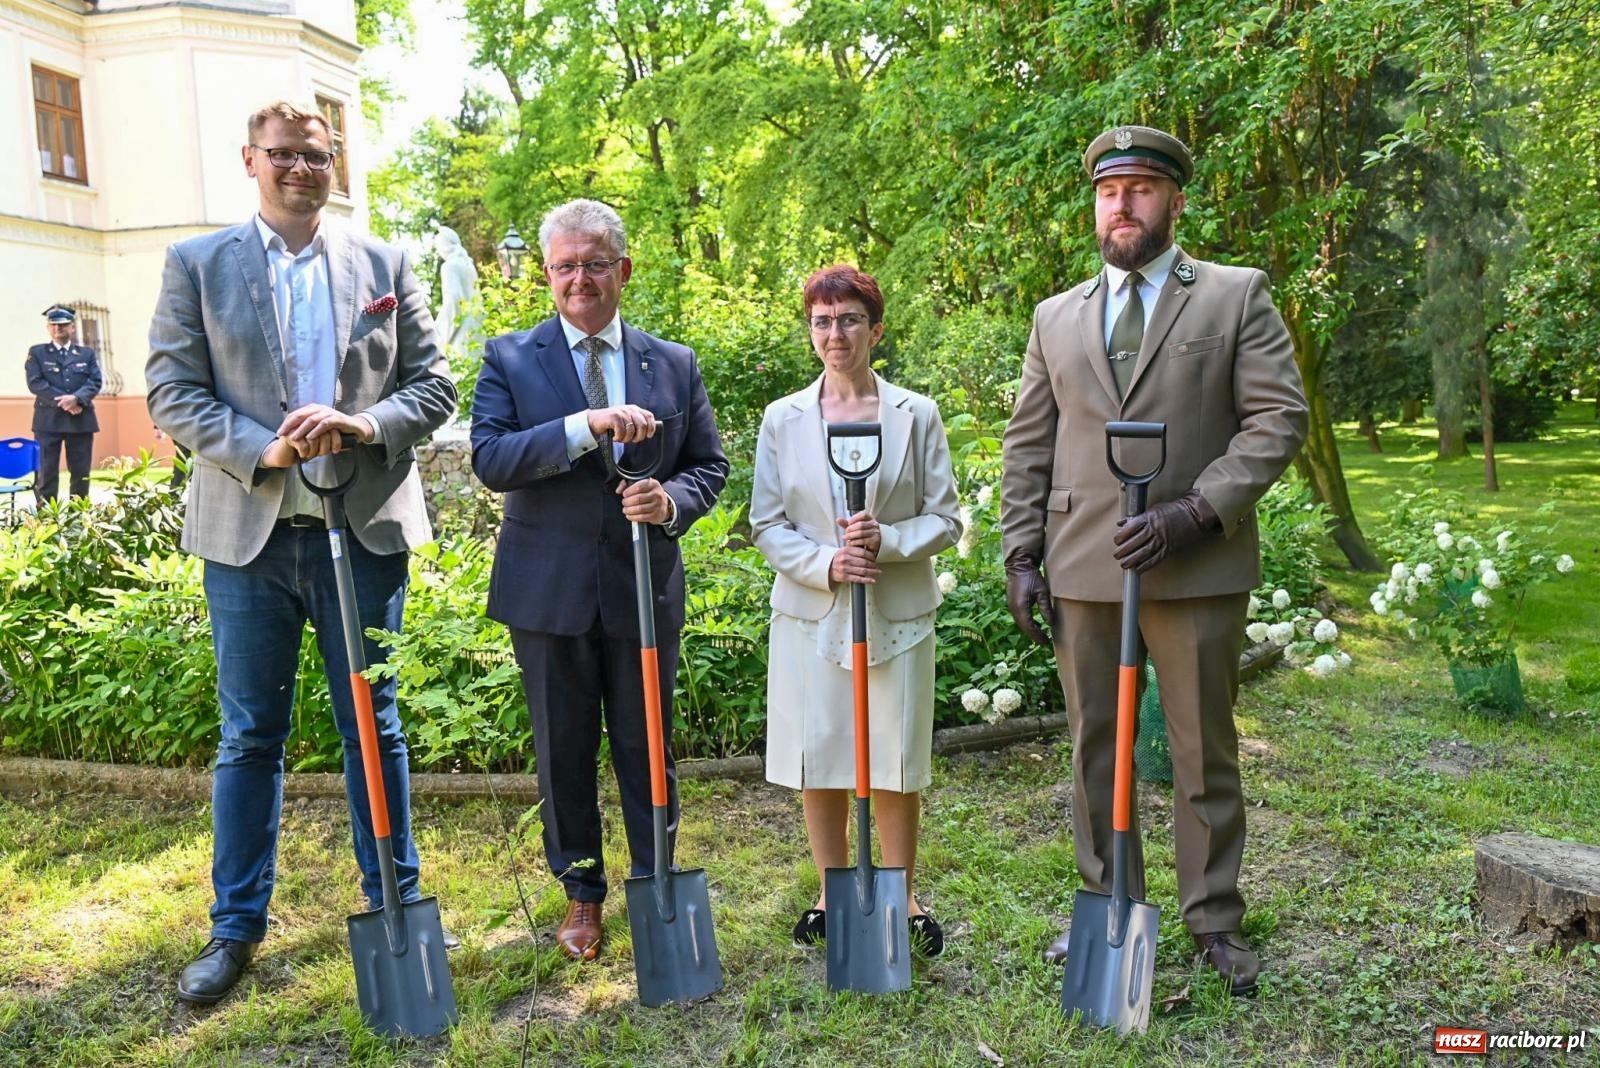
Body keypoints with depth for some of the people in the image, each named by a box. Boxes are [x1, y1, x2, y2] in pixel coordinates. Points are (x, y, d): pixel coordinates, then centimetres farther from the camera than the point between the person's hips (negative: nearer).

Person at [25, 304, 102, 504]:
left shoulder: (87, 353, 16)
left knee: (81, 473, 2)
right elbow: (35, 383, -3)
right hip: (48, 420, -2)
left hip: (81, 420, 2)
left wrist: (76, 398, -16)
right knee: (46, 472, -4)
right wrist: (62, 402, -14)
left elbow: (95, 382, 3)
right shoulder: (37, 352, 10)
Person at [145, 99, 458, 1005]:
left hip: (365, 529, 0)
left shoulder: (384, 266, 7)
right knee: (249, 737, 10)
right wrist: (262, 448, -16)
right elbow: (172, 393, -1)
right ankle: (238, 927, 25)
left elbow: (434, 387, 4)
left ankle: (396, 905, 24)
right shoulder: (198, 265, 6)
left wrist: (363, 423, -15)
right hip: (249, 533, 0)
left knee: (374, 727, 10)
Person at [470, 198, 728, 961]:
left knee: (648, 747, 11)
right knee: (564, 752, 12)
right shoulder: (510, 359, 0)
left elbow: (710, 465, 8)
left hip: (645, 587, 1)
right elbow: (489, 460, -14)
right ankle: (581, 894, 31)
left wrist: (671, 500, -14)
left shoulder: (674, 364, 6)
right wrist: (586, 425, -26)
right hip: (550, 591, -1)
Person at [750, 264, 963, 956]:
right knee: (819, 762, 8)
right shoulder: (783, 418, 3)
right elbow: (766, 526, 2)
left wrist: (885, 541, -18)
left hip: (897, 615, -1)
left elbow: (945, 519, 1)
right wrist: (826, 562, -15)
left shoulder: (916, 415, 0)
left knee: (896, 764, 6)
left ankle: (901, 897, 25)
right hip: (811, 616, 1)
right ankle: (832, 894, 27)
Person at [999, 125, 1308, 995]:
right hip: (1082, 565, 3)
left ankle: (1214, 920, 22)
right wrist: (1022, 555, 3)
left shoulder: (1237, 296, 4)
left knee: (1205, 751, 8)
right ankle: (1108, 906, 26)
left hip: (1197, 565, -3)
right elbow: (1028, 444, 12)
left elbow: (1279, 418, -5)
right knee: (1093, 745, 11)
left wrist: (1193, 512, -16)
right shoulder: (1057, 317, 14)